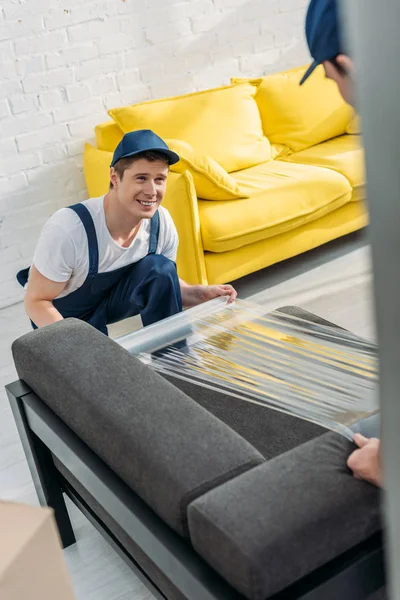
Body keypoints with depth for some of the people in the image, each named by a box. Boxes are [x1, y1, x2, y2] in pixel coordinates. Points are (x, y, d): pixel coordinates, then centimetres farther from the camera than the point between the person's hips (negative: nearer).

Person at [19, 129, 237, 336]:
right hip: (63, 314, -3)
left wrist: (204, 293, -22)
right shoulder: (68, 229, -35)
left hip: (114, 294, 4)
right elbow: (37, 301, -25)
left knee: (160, 267, -21)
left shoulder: (161, 223, -19)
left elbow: (165, 284, -3)